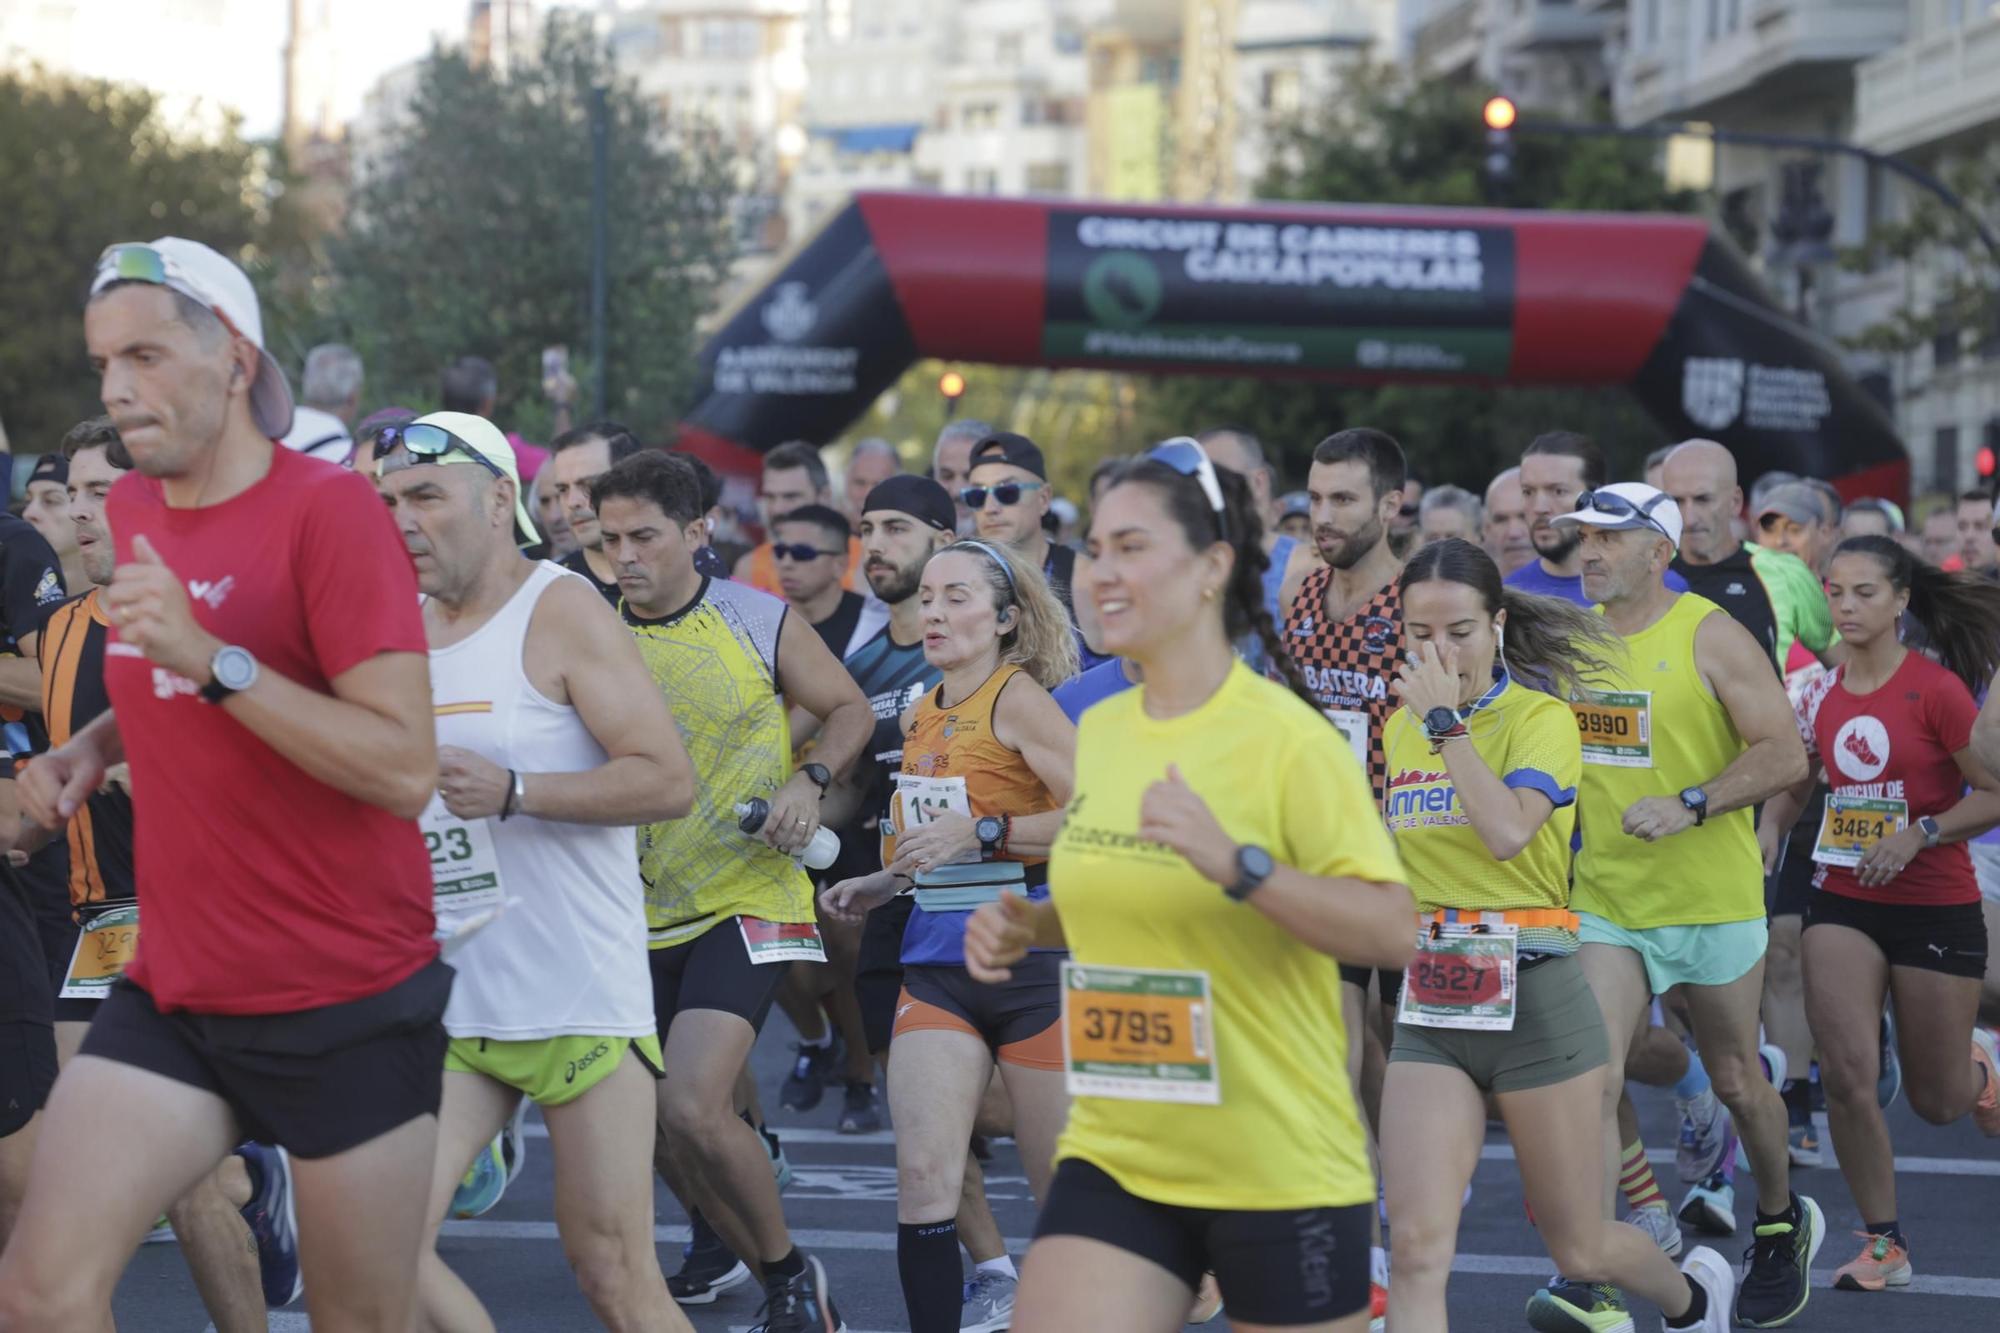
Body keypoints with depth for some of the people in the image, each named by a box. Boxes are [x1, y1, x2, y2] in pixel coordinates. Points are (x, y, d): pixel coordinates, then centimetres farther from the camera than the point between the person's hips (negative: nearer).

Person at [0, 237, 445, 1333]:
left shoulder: (328, 509, -14)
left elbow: (406, 769, -22)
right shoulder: (132, 512, 8)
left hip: (345, 1005, -6)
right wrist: (93, 749, 7)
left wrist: (210, 659, -29)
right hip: (172, 995, 6)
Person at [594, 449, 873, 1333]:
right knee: (669, 1128, 8)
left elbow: (849, 708, 7)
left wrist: (811, 781, -10)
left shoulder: (761, 623, -6)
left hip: (745, 903, -5)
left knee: (693, 1108, -21)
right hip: (640, 919, 5)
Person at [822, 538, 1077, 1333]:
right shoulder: (922, 716, 11)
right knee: (923, 1174, -11)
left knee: (1066, 1190, 5)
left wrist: (983, 833, -24)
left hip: (1030, 960, -6)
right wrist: (888, 883, 13)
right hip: (936, 964, 6)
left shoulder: (1019, 699, -11)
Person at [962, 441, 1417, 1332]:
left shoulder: (1286, 739, -12)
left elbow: (1394, 932, -19)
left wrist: (1238, 865, -30)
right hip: (1115, 1158, 5)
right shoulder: (1097, 731, 8)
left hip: (1282, 1177, -5)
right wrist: (1028, 926, 5)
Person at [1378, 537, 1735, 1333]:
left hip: (1533, 999, -4)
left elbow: (1507, 831, -25)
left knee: (1581, 1249, 9)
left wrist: (1448, 721, -21)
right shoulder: (1401, 725, 10)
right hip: (1430, 1009, 4)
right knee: (1417, 1246, -13)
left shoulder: (1541, 717, -7)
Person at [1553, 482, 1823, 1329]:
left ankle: (1781, 1228, 39)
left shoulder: (1710, 637, -11)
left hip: (1712, 901, -3)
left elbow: (1785, 755, -15)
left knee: (1736, 1083, 12)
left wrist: (1691, 806, -26)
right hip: (1605, 901, 3)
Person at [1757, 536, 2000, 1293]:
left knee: (1936, 1102, 7)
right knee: (1846, 1073, -12)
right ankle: (1883, 1243, 1)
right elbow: (1791, 782, 16)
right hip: (1843, 901, 4)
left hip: (1937, 908, -3)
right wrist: (1768, 830, -4)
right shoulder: (1820, 692, 2)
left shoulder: (1937, 688, -12)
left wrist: (1919, 834, -23)